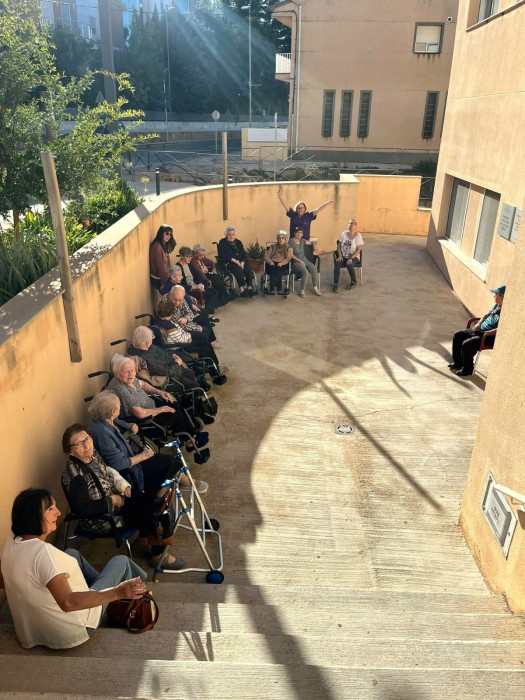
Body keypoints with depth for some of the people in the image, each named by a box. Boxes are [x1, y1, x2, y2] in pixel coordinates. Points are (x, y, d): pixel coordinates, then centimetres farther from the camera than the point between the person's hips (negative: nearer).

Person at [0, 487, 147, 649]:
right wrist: (118, 592, -41)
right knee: (121, 561, 8)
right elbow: (68, 602, -39)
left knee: (72, 554, 23)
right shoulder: (41, 551, -34)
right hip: (70, 632, -8)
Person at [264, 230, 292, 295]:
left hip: (282, 265, -1)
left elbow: (288, 258, 1)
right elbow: (266, 255, 8)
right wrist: (270, 262, -13)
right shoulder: (273, 246, 20)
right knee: (272, 269, -35)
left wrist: (281, 263, -19)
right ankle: (272, 288, -45)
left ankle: (279, 288, -45)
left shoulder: (288, 248, 16)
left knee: (279, 269, -37)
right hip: (272, 264, 1)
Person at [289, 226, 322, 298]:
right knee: (305, 271, -33)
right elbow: (291, 254, -13)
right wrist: (300, 261, -16)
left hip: (304, 259, 6)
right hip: (296, 261, -6)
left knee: (314, 268, -21)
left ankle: (315, 289, -15)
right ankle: (301, 291, -20)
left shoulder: (302, 241, 10)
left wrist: (314, 247, 8)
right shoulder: (291, 241, -8)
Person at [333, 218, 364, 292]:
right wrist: (340, 255, -9)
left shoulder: (358, 236, -6)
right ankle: (336, 284, -21)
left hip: (353, 257, -2)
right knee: (337, 264, -29)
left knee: (349, 264, -34)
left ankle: (353, 282, -8)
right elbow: (338, 245, 7)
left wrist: (351, 258, -22)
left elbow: (358, 250, -10)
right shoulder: (344, 234, 3)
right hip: (343, 256, 3)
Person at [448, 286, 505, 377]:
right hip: (480, 330, 10)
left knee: (466, 344, -28)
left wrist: (480, 330, -24)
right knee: (457, 335, 7)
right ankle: (458, 362, 17)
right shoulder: (497, 305, 7)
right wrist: (478, 324, 3)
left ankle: (467, 369, -5)